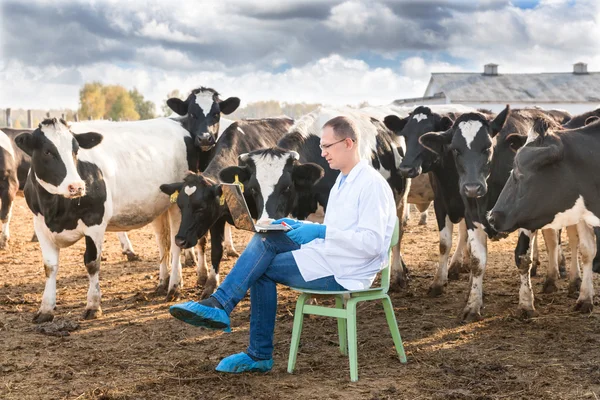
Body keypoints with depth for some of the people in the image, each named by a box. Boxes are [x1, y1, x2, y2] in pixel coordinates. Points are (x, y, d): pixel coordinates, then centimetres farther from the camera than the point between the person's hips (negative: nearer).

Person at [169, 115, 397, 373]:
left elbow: (372, 243, -23)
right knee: (265, 238, -8)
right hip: (327, 255, 9)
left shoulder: (372, 184, -14)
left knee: (261, 268, -14)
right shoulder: (343, 181, 17)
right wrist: (298, 226, 7)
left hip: (343, 272, -9)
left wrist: (321, 231, -23)